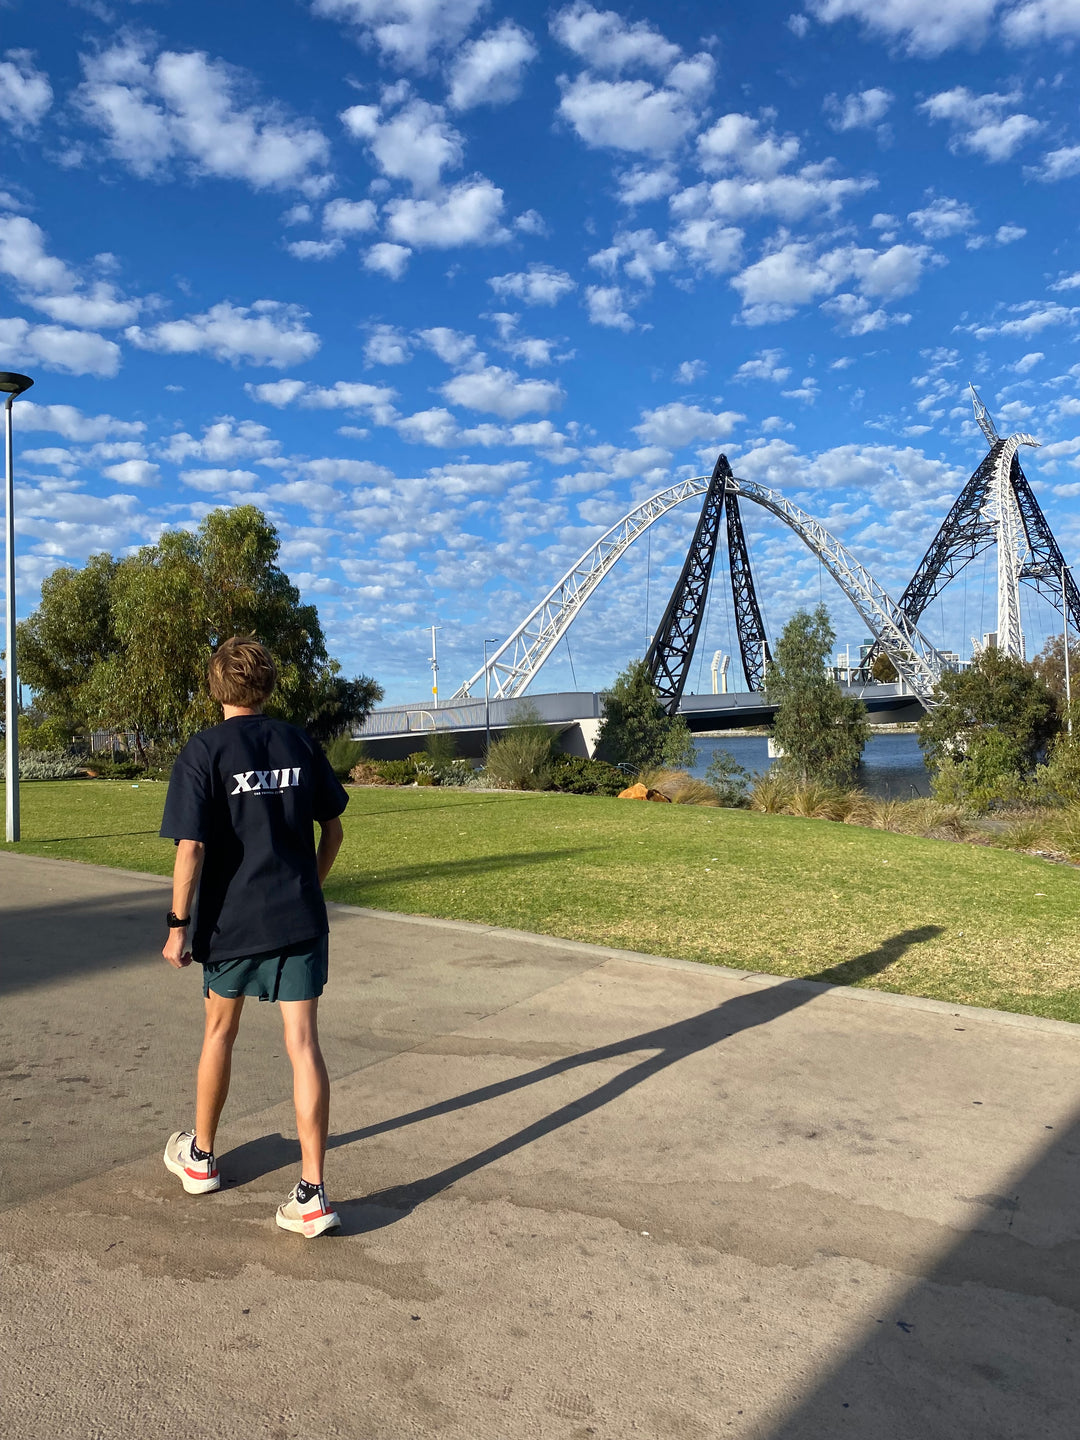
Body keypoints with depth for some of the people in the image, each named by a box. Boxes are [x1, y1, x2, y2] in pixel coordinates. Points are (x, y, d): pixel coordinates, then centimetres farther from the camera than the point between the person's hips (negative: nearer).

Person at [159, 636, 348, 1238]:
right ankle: (313, 1194, 1)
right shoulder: (301, 743, 3)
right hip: (301, 919, 2)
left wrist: (178, 925, -4)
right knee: (304, 1046, 2)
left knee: (220, 1031, 20)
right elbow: (332, 831, 8)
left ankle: (201, 1156, 40)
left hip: (232, 919, -1)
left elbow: (191, 848, -14)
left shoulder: (204, 750, -8)